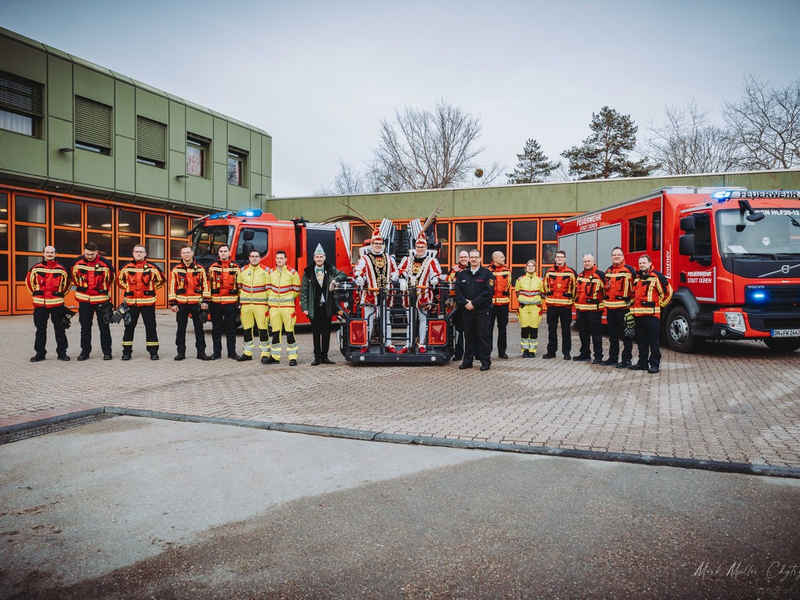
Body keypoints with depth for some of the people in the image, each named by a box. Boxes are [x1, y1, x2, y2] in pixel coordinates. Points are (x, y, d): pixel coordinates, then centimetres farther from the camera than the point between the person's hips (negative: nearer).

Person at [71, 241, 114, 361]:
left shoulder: (104, 263, -11)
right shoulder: (78, 263, -4)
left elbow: (111, 278, 6)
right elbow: (75, 277, 16)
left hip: (101, 299, -2)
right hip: (84, 300, 2)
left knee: (104, 327, 3)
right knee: (85, 327, 8)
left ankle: (107, 352, 11)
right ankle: (85, 351, 19)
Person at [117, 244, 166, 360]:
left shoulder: (152, 267, -1)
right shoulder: (127, 267, 4)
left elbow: (161, 280, 11)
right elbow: (119, 279, 20)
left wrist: (151, 289, 6)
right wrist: (127, 289, 11)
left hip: (148, 302, -1)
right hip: (131, 302, 2)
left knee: (151, 327, 2)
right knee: (129, 327, 7)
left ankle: (153, 352, 9)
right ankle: (126, 352, 15)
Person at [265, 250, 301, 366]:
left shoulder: (292, 273, -1)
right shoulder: (270, 273, 10)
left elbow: (296, 290, 4)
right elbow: (269, 288, 18)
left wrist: (288, 299, 6)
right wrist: (273, 299, 10)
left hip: (288, 306, -4)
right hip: (274, 306, 4)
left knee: (290, 332, -4)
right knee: (275, 332, 8)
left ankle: (293, 358, 1)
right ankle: (275, 357, 17)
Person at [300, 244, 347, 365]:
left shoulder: (331, 269, 6)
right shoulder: (308, 272, 2)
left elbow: (343, 275, 7)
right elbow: (304, 291, 0)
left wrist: (335, 279, -14)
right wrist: (304, 307, -6)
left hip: (327, 306, 1)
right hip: (314, 307, -1)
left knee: (326, 333, 6)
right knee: (316, 333, 5)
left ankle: (324, 356, 15)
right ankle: (317, 357, 11)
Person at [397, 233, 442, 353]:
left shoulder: (431, 261, 3)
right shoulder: (408, 259, 12)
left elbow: (436, 274, 1)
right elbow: (401, 271, 14)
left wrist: (434, 280, -19)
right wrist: (403, 281, -3)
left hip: (424, 294, -3)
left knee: (423, 318, 3)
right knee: (410, 319, 9)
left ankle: (422, 344, 10)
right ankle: (408, 344, 13)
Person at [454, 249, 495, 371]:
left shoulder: (487, 274, -1)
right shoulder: (462, 274, 12)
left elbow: (488, 291, -11)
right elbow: (458, 290, 6)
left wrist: (474, 303, -14)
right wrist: (465, 303, -10)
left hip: (483, 311, -4)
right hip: (467, 311, 4)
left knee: (484, 336, -1)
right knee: (468, 336, 10)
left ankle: (485, 361, 6)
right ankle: (468, 361, 18)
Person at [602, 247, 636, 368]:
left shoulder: (629, 270, -5)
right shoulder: (608, 271, 15)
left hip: (624, 307, -6)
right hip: (610, 308, 6)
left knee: (626, 335, -1)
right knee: (612, 335, 13)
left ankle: (626, 360, 4)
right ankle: (613, 358, 22)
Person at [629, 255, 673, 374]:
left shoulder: (656, 276, -6)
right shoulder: (637, 277, 16)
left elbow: (667, 291, -7)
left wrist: (660, 304, -1)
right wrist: (633, 308, 21)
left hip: (652, 314, -7)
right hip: (638, 314, 7)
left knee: (654, 342, -2)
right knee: (641, 341, 13)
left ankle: (654, 364, 2)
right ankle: (642, 363, 21)